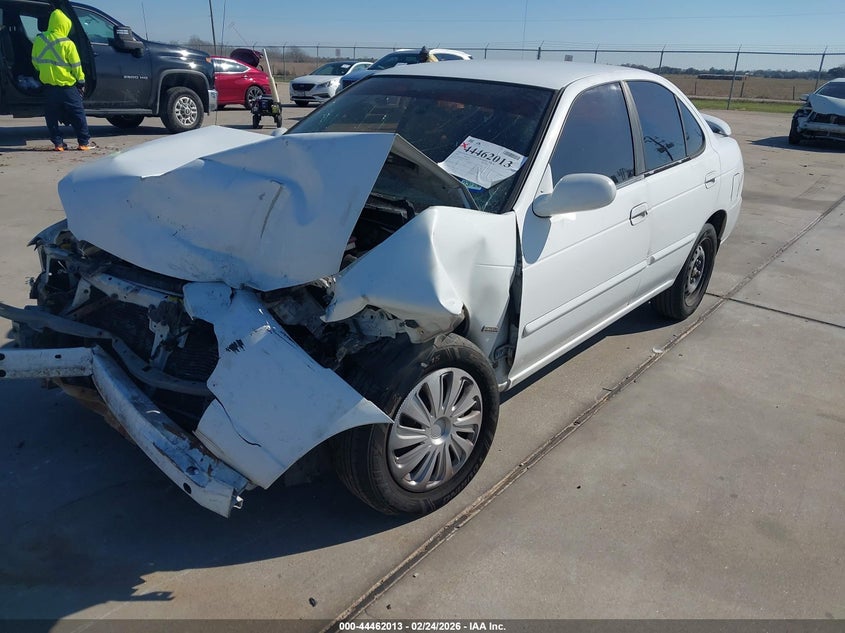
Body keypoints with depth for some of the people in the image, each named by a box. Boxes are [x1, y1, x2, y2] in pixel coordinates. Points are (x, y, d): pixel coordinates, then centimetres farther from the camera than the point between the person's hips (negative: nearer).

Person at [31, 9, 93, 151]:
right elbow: (76, 66, -8)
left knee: (52, 116, 10)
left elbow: (35, 61, 10)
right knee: (77, 114, 4)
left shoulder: (39, 40, 2)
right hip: (66, 85, -4)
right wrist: (81, 81, 4)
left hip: (48, 85, 4)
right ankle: (84, 142, 4)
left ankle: (58, 143, 8)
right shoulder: (67, 44, -13)